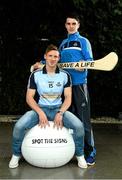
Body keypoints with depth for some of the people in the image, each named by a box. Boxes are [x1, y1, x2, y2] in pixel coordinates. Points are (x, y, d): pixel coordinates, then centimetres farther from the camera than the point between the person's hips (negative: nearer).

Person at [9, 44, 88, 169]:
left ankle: (80, 155, 2)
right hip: (40, 108, 0)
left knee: (78, 126, -26)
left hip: (59, 108, 1)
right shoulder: (35, 75, -4)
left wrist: (60, 113, -21)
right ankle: (16, 155, 3)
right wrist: (40, 113, -19)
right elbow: (29, 97, -4)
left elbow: (68, 97, -4)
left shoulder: (65, 75, -2)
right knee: (19, 126, -26)